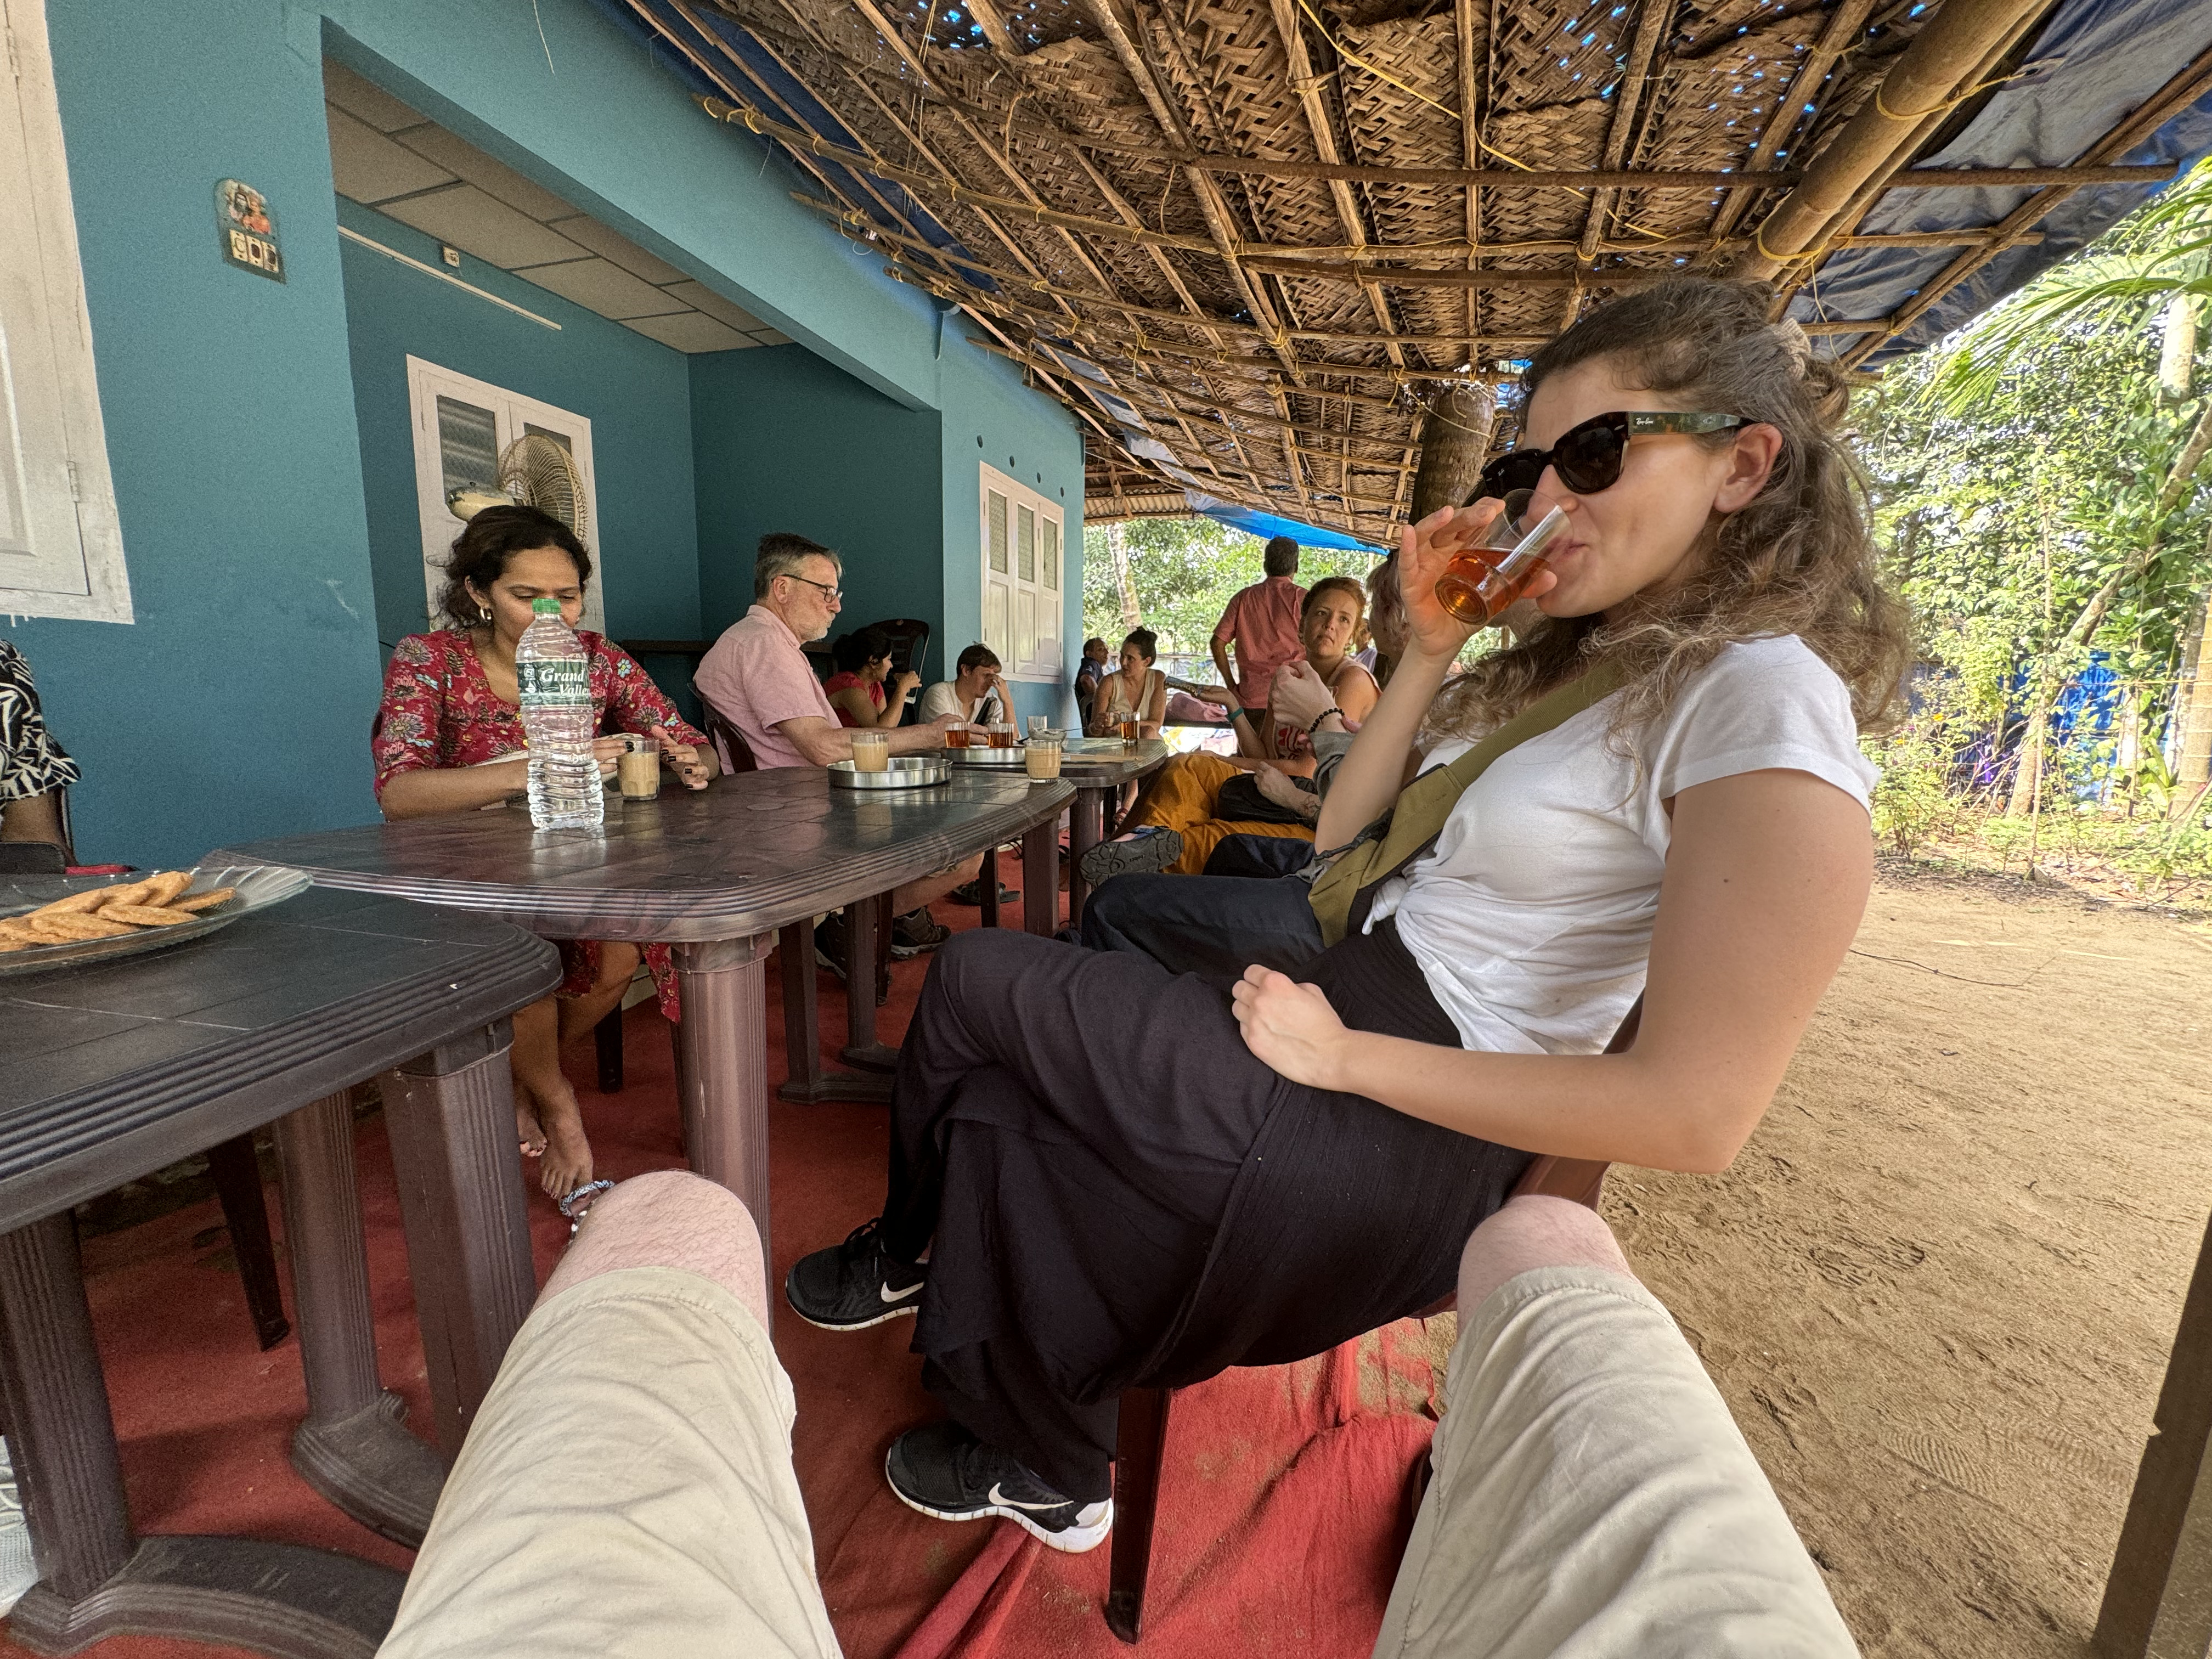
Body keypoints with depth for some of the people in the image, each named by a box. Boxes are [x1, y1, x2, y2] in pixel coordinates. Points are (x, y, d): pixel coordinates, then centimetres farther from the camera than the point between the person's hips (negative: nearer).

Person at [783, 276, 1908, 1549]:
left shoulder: (1764, 701, -15)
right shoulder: (1577, 661, 13)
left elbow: (1697, 1113, -22)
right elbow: (1344, 836, 9)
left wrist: (1345, 1055, -20)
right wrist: (1429, 651, -1)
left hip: (1402, 1140, -8)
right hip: (1346, 1025, 8)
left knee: (973, 984, 0)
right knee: (993, 1111, 8)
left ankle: (910, 1255, 32)